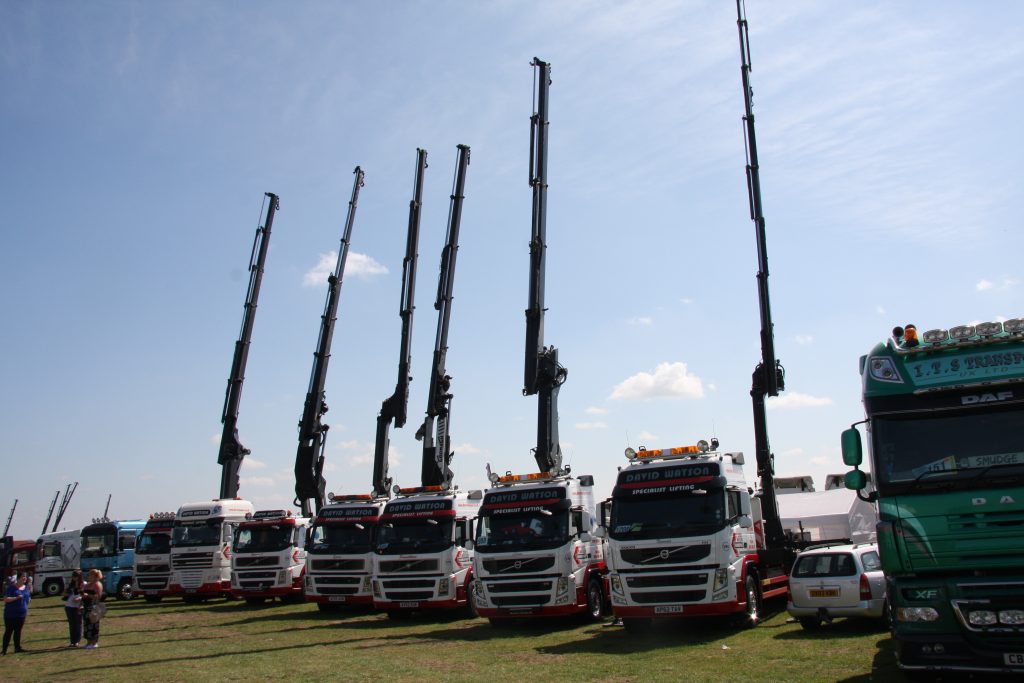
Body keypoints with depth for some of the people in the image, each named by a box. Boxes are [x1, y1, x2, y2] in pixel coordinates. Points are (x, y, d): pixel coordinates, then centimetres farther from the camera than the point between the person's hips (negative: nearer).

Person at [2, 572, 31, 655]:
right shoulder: (11, 587, -9)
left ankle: (17, 647, 15)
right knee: (8, 631, 0)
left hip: (22, 614, 5)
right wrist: (16, 598, -26)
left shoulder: (26, 588, 9)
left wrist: (26, 611, 13)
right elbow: (5, 599, -15)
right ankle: (4, 649, 7)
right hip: (11, 615, -5)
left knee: (18, 631, 10)